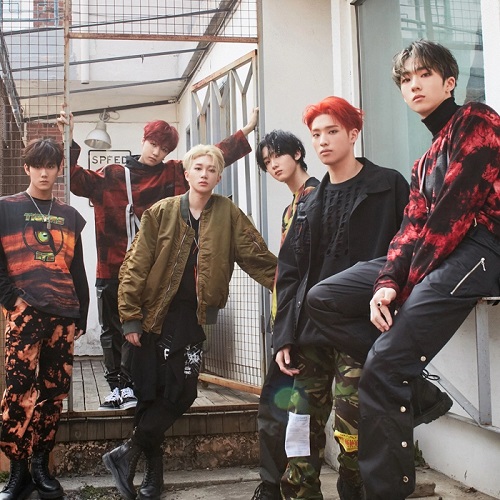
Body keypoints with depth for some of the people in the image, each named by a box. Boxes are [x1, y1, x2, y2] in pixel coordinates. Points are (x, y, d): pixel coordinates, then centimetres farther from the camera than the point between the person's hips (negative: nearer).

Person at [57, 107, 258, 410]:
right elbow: (78, 180, 0)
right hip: (113, 268, 2)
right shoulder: (112, 176, 9)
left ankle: (129, 386, 6)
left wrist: (247, 130, 2)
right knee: (111, 329, 6)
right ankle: (117, 387, 16)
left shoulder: (174, 174, 7)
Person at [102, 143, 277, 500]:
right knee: (151, 393, 3)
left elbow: (257, 256, -3)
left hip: (194, 317, 1)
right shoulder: (162, 212, 0)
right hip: (156, 315, 0)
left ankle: (128, 454, 10)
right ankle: (153, 467, 19)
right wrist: (130, 317, -6)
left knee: (182, 393, -6)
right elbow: (136, 266, -2)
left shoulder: (228, 214, 2)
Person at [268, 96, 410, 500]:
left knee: (354, 436, -9)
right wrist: (284, 335, 7)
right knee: (302, 436, 4)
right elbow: (288, 273, 15)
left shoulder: (389, 187, 4)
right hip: (311, 335, 5)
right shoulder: (310, 204, 18)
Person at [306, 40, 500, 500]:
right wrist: (388, 282, -8)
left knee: (383, 367, -20)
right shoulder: (426, 163, 26)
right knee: (322, 299, 2)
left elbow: (456, 204, -12)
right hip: (429, 256, 9)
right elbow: (413, 227, 11)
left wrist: (411, 279, -9)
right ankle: (416, 385, -1)